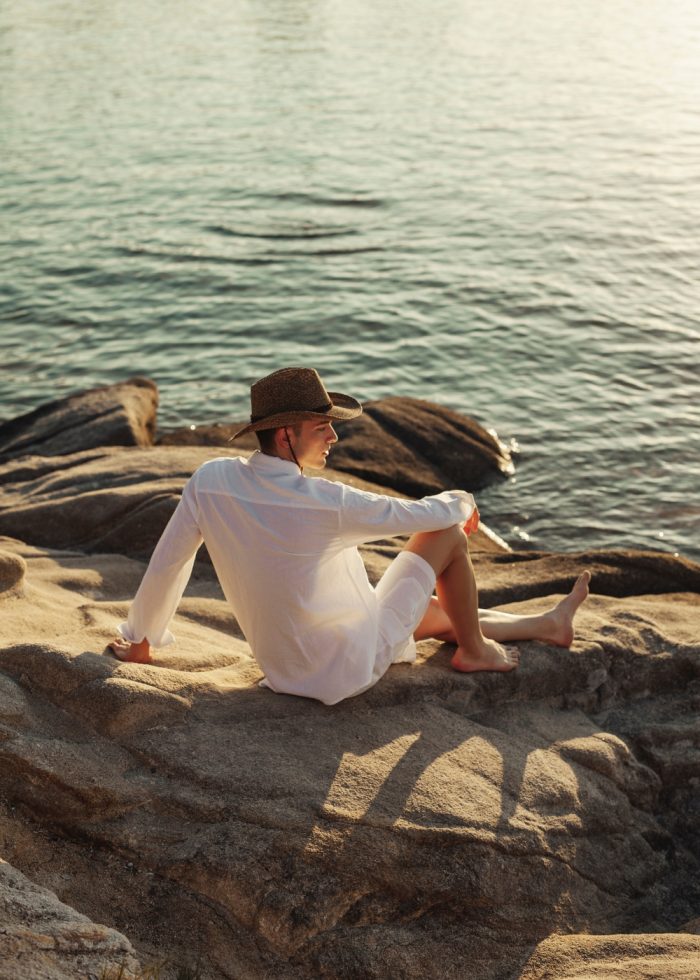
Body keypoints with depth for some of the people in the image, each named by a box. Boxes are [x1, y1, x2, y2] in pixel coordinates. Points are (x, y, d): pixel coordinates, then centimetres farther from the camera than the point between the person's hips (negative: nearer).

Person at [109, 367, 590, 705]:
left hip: (281, 666, 7)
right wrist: (462, 501, 8)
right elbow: (422, 513, -16)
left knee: (438, 611, 25)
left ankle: (547, 624, 45)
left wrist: (139, 640, 11)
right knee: (449, 536, 3)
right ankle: (475, 651, 25)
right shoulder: (325, 502, -30)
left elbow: (166, 565, -6)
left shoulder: (210, 480, -15)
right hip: (351, 666, -7)